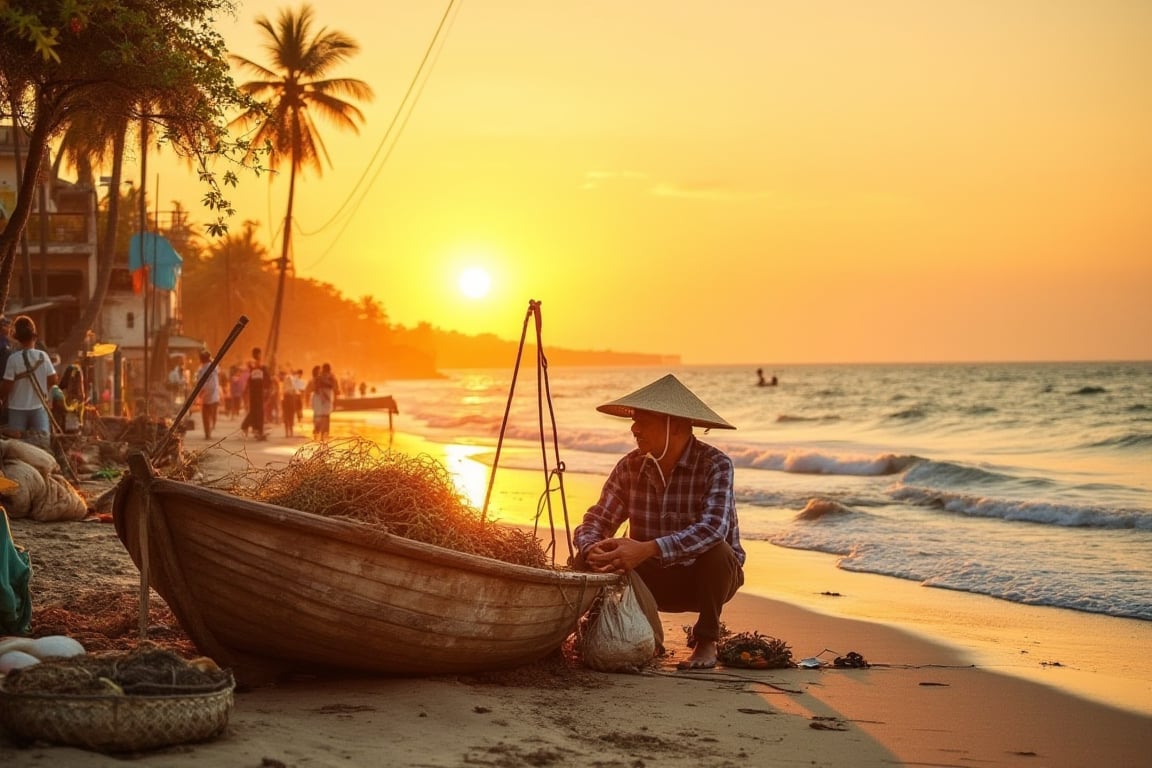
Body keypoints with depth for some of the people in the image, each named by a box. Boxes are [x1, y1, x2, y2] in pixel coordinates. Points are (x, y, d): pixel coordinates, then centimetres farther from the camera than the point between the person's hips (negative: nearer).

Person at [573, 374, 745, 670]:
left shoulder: (715, 464, -21)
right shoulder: (630, 466, -7)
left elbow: (713, 528, -37)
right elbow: (596, 520, -8)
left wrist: (647, 549, -50)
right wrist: (591, 548, -34)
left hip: (705, 578, -4)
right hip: (654, 581, 4)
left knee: (714, 548, -36)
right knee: (586, 561, -19)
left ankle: (706, 641, -11)